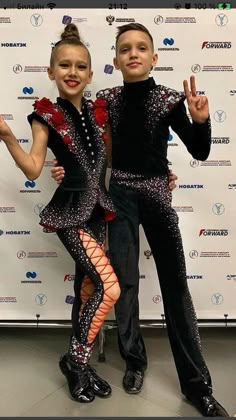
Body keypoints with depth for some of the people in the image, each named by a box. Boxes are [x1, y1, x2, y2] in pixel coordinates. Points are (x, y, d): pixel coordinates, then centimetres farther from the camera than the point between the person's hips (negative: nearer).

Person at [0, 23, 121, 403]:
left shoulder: (95, 113, 8)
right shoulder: (46, 116, -6)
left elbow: (106, 160, 16)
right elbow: (33, 170, -10)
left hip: (97, 208, 6)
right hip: (70, 211, -6)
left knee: (87, 285, 13)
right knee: (110, 288, -13)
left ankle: (79, 361, 30)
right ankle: (76, 359, 10)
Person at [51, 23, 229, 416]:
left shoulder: (169, 99, -3)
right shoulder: (105, 99, 1)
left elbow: (200, 153, -2)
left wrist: (200, 120, -20)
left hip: (157, 193, -1)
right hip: (119, 195, 1)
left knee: (175, 284, 2)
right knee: (124, 281, 4)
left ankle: (197, 384, 13)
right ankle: (134, 361, 28)